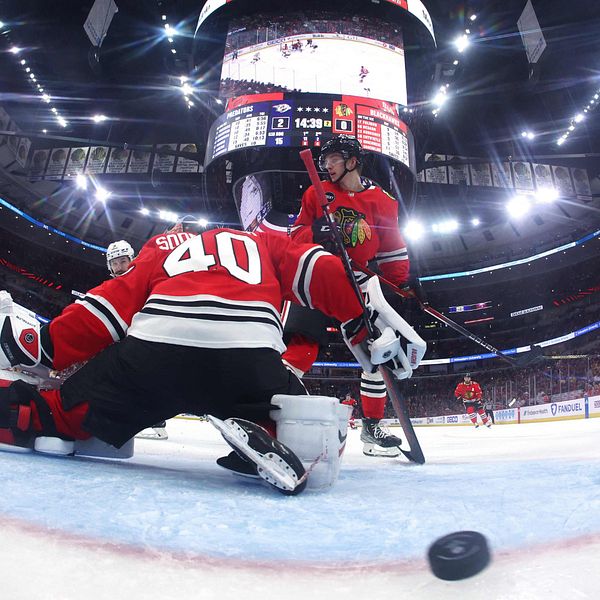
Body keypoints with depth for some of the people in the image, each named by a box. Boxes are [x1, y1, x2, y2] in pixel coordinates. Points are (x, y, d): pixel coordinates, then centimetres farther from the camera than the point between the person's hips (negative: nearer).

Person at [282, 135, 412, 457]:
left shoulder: (381, 200, 5)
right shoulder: (316, 194, 6)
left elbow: (392, 249, 8)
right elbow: (296, 233, 5)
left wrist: (402, 283, 2)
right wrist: (314, 232, -17)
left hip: (360, 283, 2)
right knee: (301, 345, -18)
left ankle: (372, 426, 10)